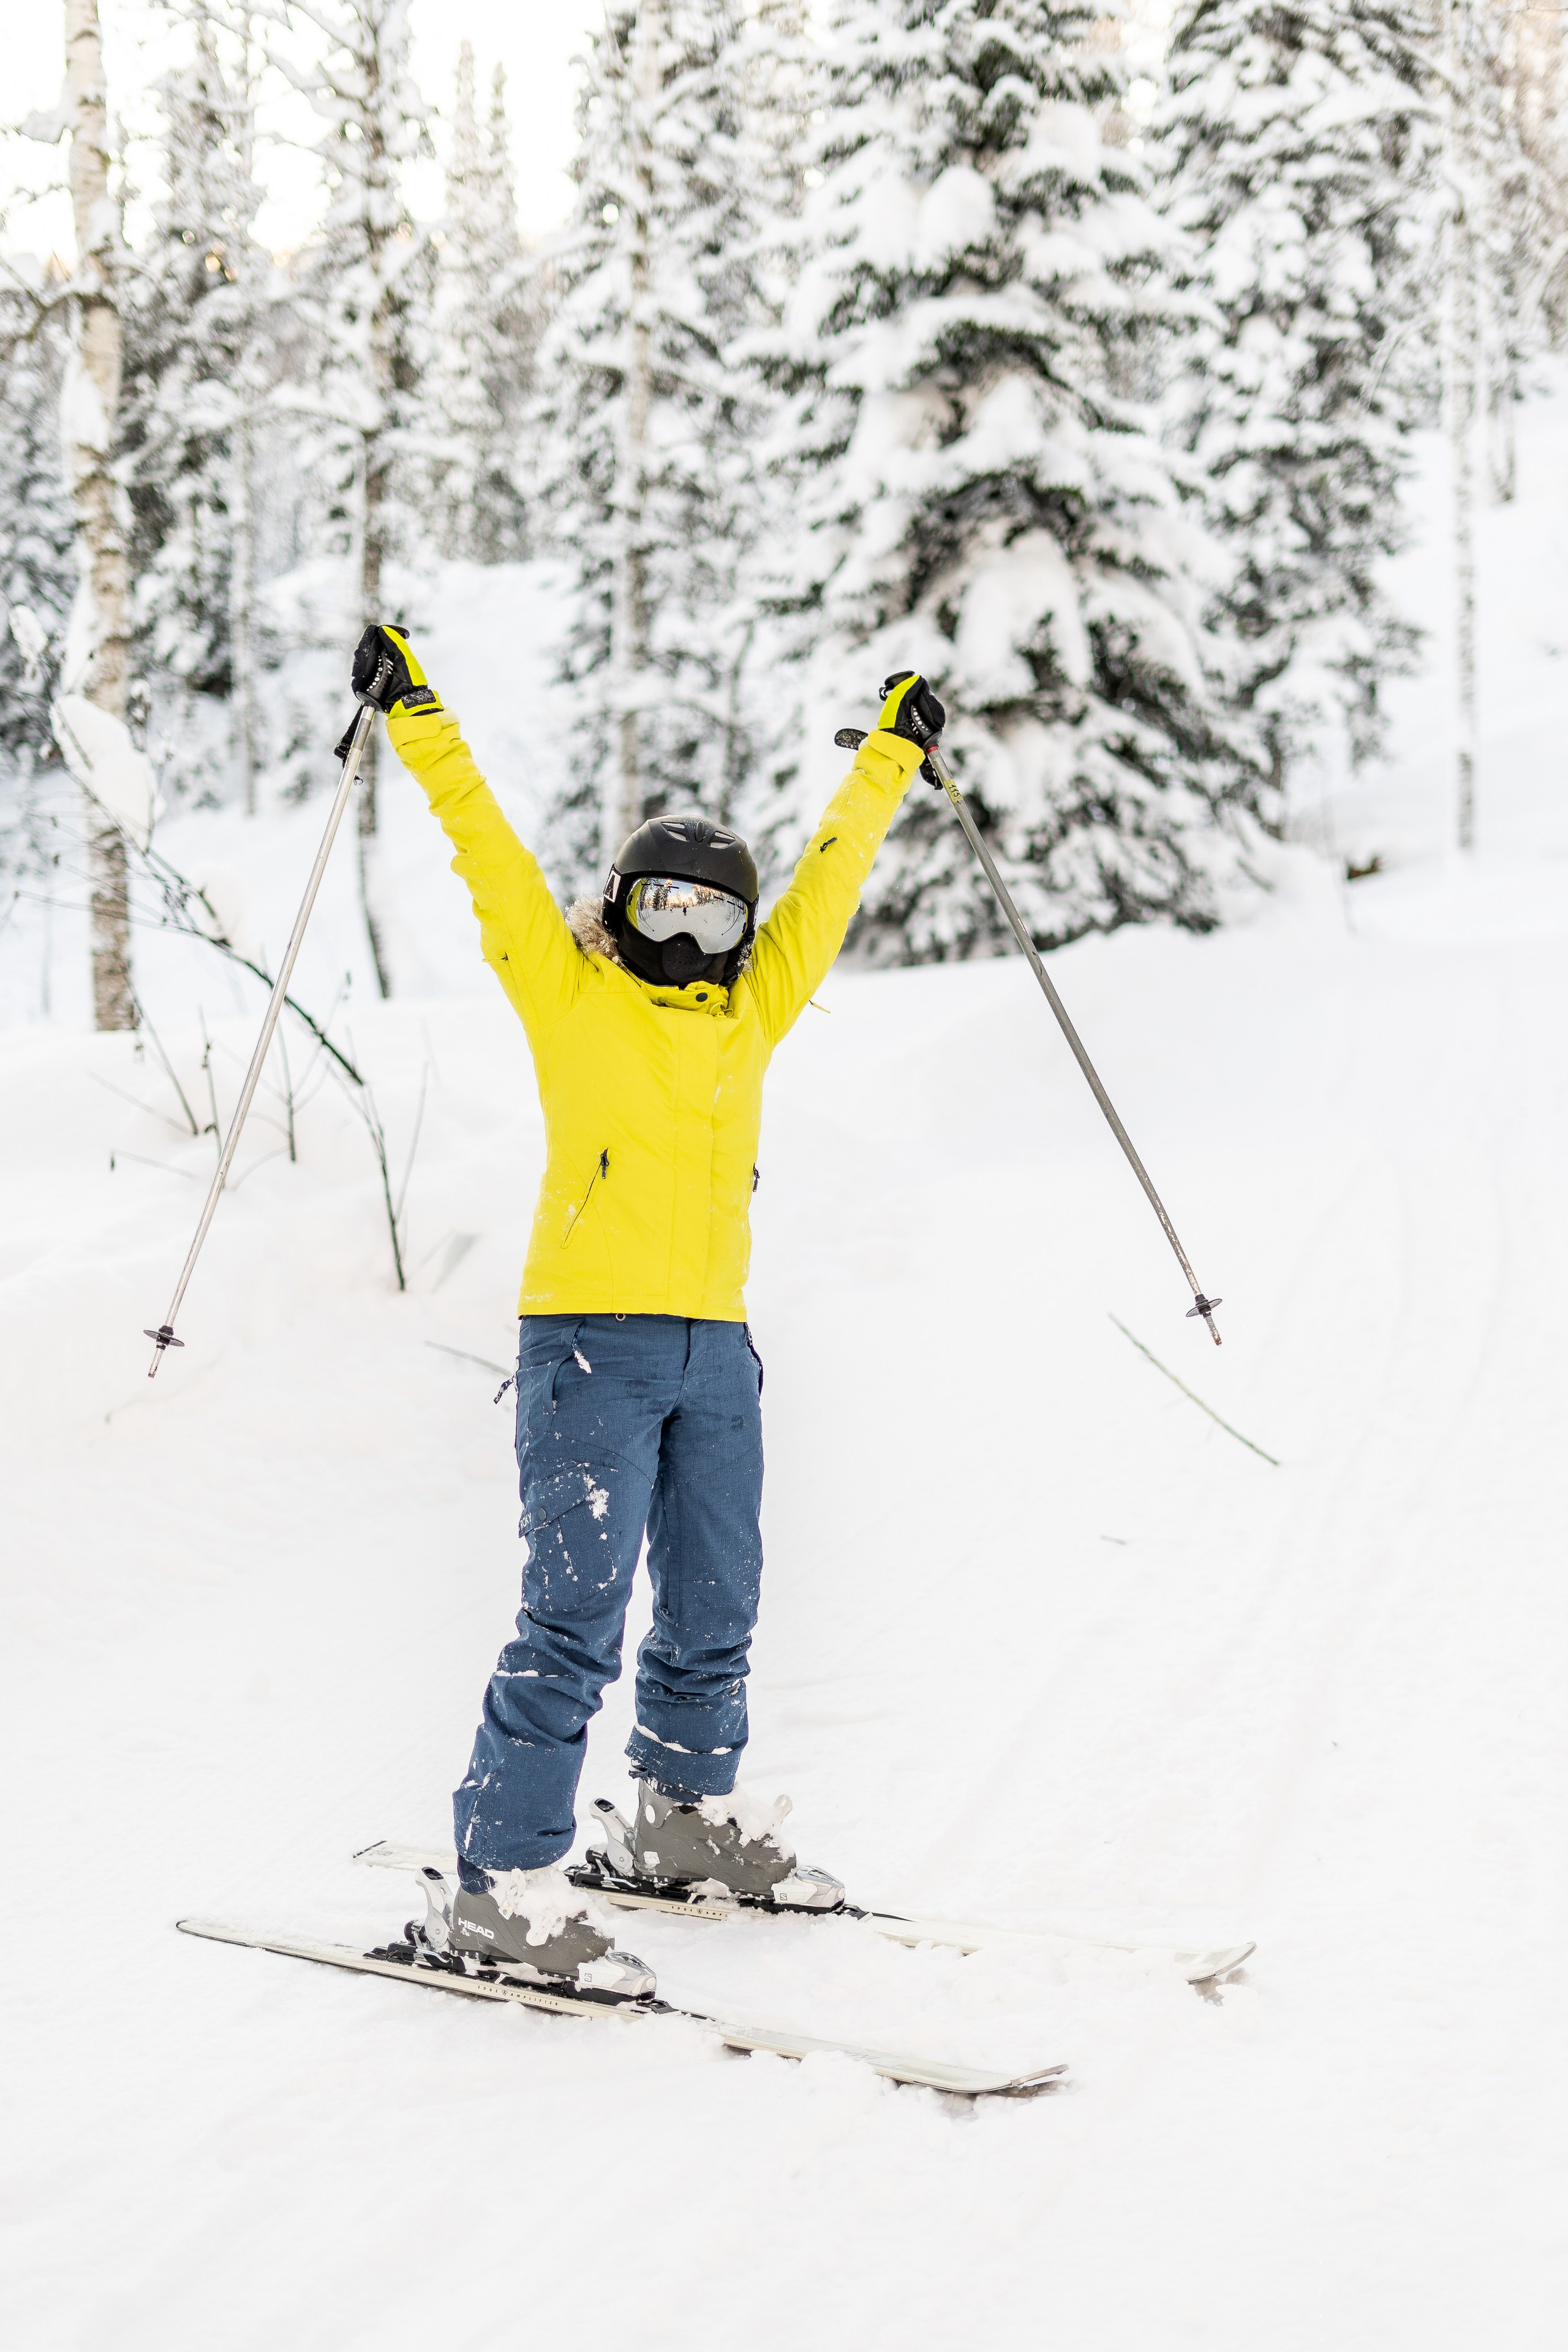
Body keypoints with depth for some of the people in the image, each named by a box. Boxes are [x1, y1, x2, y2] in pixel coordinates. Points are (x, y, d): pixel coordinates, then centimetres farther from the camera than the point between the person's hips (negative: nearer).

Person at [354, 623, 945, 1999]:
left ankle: (688, 1824, 33)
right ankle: (505, 1888, -11)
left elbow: (829, 877, 25)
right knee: (577, 1618, -12)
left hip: (713, 1350, 6)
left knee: (715, 1607, 14)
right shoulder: (570, 995, 4)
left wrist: (892, 758, 34)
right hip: (589, 1341, -6)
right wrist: (417, 721, -6)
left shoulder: (750, 1010, 15)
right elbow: (489, 851, -1)